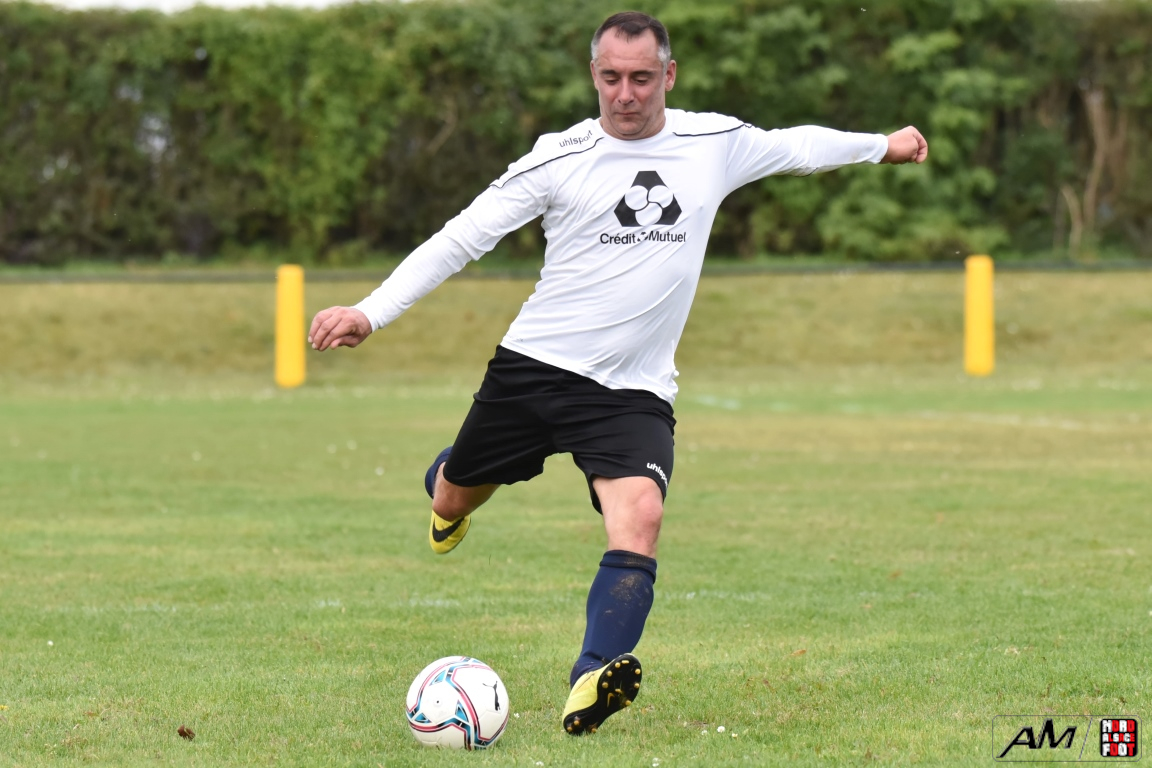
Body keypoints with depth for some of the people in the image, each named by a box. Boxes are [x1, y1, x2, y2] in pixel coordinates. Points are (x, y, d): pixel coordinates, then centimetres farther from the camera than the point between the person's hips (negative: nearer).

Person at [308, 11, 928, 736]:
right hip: (534, 368, 0)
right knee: (455, 498, 16)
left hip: (635, 393, 0)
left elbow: (797, 146, 23)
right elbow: (462, 237, -5)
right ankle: (447, 494, 55)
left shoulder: (716, 143, 3)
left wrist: (880, 145, 35)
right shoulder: (561, 158, -5)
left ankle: (590, 685, -36)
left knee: (641, 515, -26)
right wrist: (371, 312, -14)